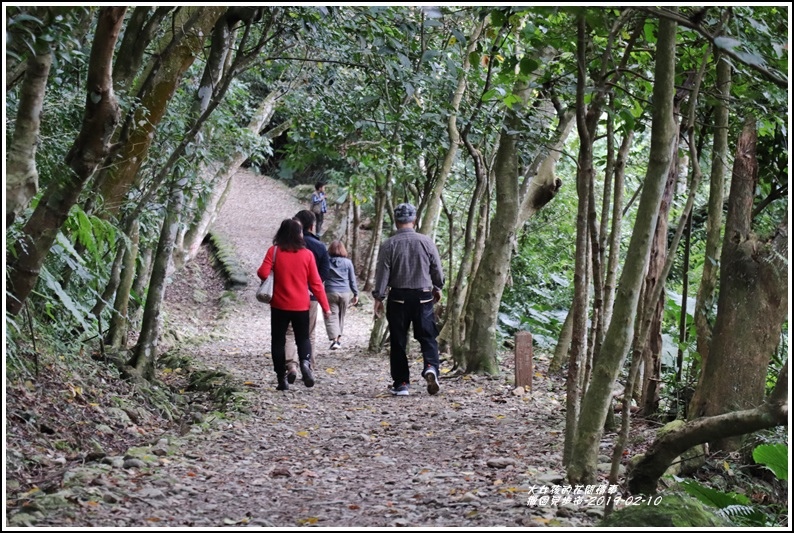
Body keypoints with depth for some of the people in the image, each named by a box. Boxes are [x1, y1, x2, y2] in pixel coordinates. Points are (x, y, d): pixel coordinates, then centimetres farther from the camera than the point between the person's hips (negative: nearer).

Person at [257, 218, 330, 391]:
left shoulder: (274, 251, -7)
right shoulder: (307, 254, -4)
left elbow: (263, 273, -16)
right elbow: (316, 283, -3)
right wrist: (325, 306, 3)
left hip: (280, 305, -1)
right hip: (301, 306, 1)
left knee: (278, 340, 10)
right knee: (303, 338, 15)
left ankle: (282, 379, 5)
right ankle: (305, 362, -15)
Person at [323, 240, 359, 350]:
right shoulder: (348, 262, 3)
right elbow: (352, 280, 6)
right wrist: (356, 294, 14)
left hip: (330, 292, -2)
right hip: (345, 293, 2)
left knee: (332, 317, -4)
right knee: (341, 316, 15)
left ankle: (334, 339, -20)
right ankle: (339, 338, 21)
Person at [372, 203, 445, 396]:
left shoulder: (389, 244, -6)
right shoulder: (426, 242, -2)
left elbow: (382, 273, -5)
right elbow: (437, 269, 6)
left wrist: (378, 297, 3)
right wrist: (437, 288, 23)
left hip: (398, 297, 0)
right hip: (423, 296, 1)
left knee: (398, 341, 7)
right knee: (427, 337, 6)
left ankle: (401, 383, 9)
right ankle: (431, 368, -20)